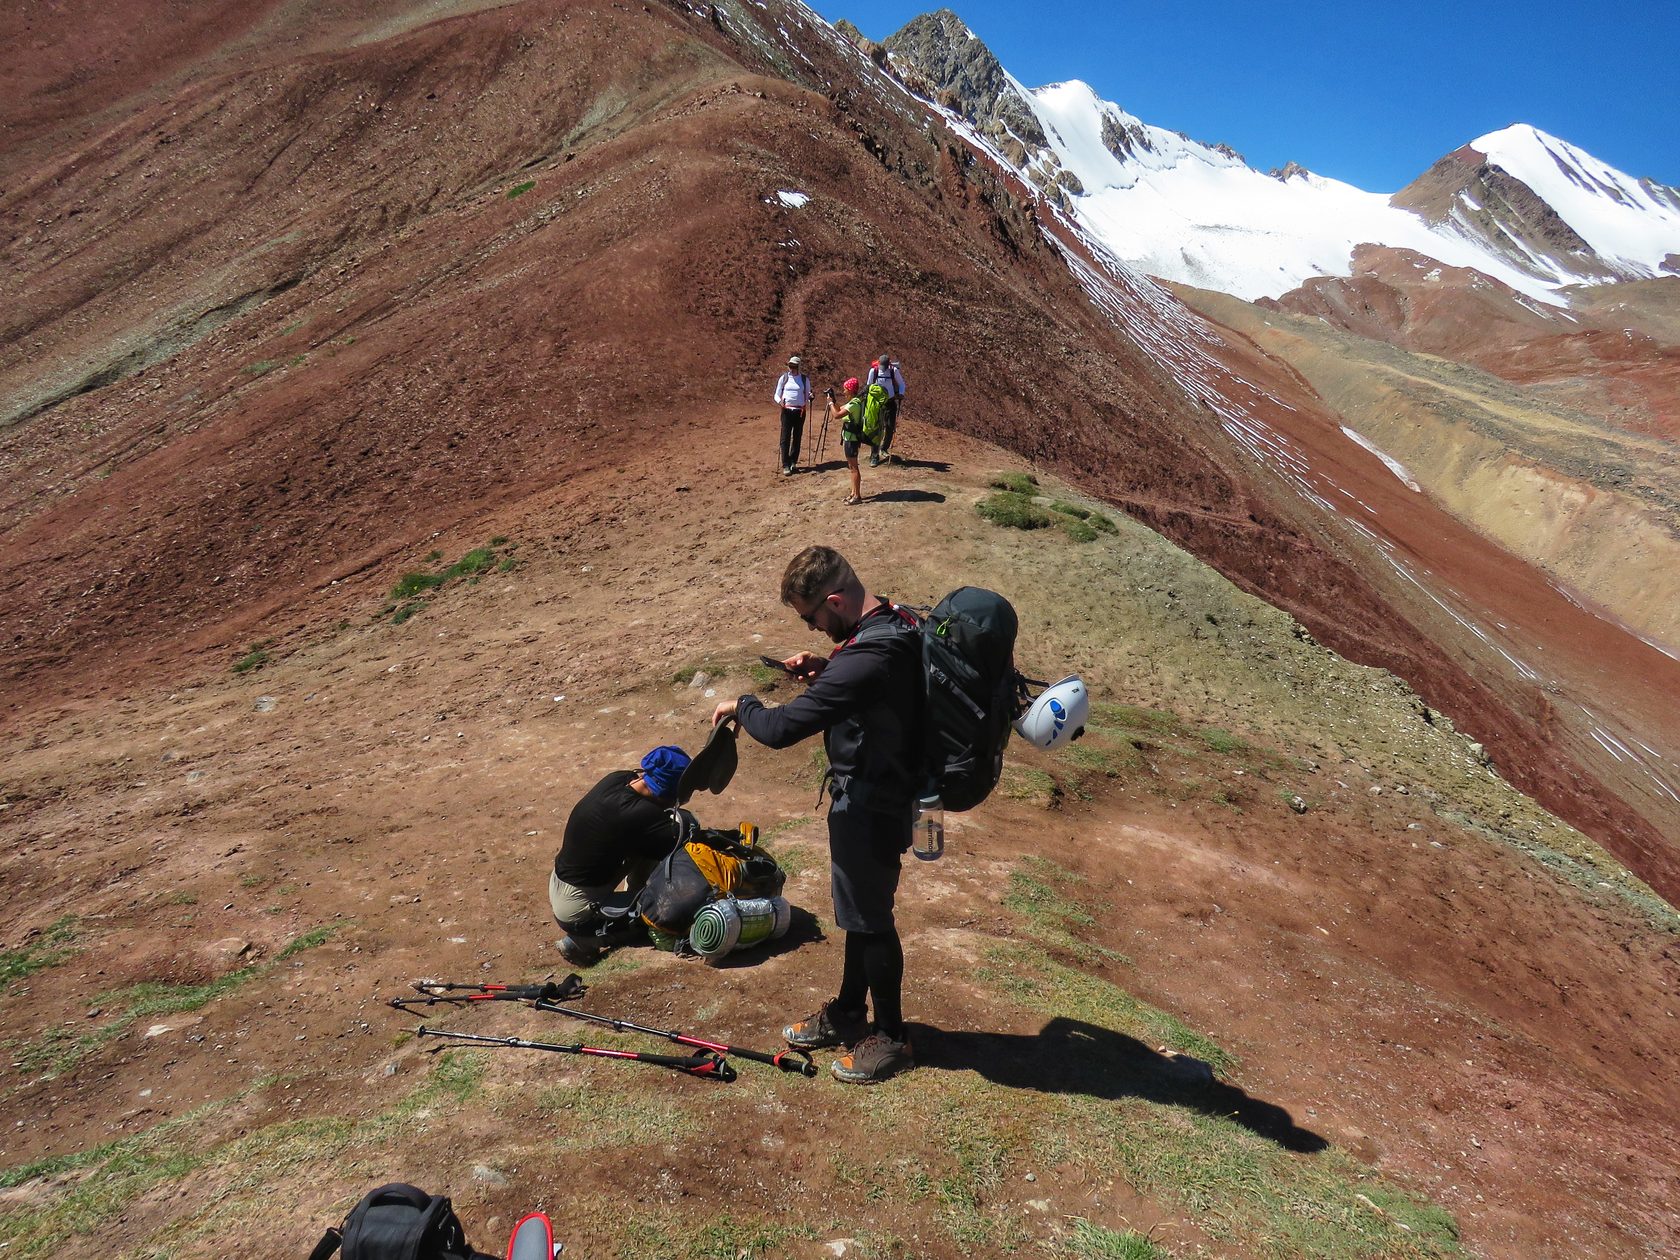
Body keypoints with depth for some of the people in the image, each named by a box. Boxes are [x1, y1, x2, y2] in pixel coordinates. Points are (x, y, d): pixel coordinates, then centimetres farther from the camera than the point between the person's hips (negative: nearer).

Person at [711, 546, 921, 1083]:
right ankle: (847, 1013, 41)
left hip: (868, 808, -9)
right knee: (858, 910, 23)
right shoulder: (897, 625, -2)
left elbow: (780, 728, -31)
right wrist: (823, 669, 2)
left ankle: (891, 1037, 29)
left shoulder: (867, 658, -33)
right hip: (883, 792, 10)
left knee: (870, 921, 9)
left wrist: (741, 706, -11)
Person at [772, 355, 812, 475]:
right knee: (785, 438, -5)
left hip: (800, 411, 1)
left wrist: (809, 398, -13)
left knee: (797, 437, 8)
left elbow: (808, 395, 11)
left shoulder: (805, 379, 5)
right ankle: (786, 466, -4)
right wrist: (779, 401, -16)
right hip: (787, 410, -1)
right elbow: (777, 394, 6)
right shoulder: (783, 378, 3)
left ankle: (793, 462, 20)